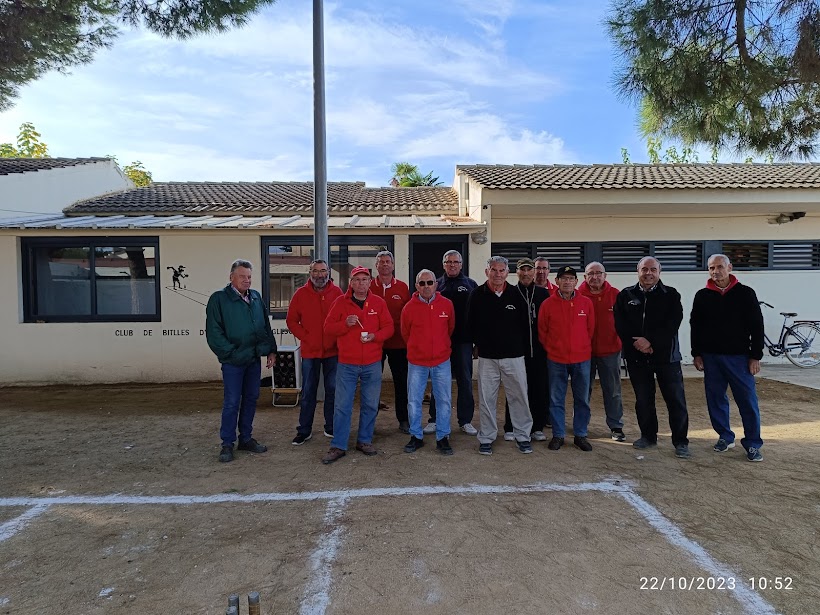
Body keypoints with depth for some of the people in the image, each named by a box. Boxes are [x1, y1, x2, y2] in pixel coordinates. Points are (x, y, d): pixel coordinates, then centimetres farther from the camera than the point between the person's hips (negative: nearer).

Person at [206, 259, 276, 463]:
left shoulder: (256, 297, 9)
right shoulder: (219, 299, -8)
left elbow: (266, 326, 15)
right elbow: (213, 333, -12)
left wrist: (271, 350, 10)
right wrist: (230, 353, -15)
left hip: (254, 359, 6)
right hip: (233, 361, -6)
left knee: (251, 398, 13)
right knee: (232, 402, 0)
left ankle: (246, 438, 26)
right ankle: (227, 444, 13)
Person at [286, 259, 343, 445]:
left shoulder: (337, 292, 0)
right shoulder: (301, 294, 0)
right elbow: (291, 320, 2)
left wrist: (337, 338, -8)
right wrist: (305, 337, -7)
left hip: (333, 350, 0)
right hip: (309, 351, 0)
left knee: (333, 390, 9)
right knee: (308, 392, 8)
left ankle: (331, 428, 23)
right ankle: (304, 431, 18)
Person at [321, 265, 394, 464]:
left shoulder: (379, 303, 3)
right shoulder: (340, 302, 1)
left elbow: (388, 327, 2)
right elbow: (328, 327, -1)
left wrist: (374, 336, -16)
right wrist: (345, 324, -19)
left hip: (372, 364, 1)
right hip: (346, 364, -1)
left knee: (370, 405, 10)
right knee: (342, 406, 1)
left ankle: (365, 441, 26)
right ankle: (338, 446, 11)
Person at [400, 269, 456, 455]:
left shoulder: (447, 304, -4)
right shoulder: (409, 307, -7)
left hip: (442, 361, 1)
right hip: (416, 362, 0)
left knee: (444, 400, 6)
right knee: (414, 401, 6)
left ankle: (442, 437, 20)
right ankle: (416, 436, 22)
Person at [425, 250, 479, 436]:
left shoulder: (470, 285, 6)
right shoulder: (437, 285, 7)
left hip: (463, 340, 0)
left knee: (465, 380, 7)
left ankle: (466, 420, 17)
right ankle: (435, 419, 18)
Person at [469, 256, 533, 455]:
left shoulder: (516, 294, 0)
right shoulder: (477, 295, -1)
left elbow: (525, 324, 7)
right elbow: (471, 324, 5)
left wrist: (519, 344, 7)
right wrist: (480, 344, 6)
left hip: (514, 356, 1)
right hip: (487, 357, 0)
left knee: (519, 396, 7)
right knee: (486, 398, 6)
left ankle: (522, 436, 23)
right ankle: (486, 438, 19)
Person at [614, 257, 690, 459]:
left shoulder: (671, 295, 1)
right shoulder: (625, 296, 5)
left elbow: (672, 324, -10)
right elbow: (620, 325, -1)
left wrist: (650, 341, -18)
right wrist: (637, 344, -13)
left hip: (666, 355, -2)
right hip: (637, 357, 2)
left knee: (676, 400, 0)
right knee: (643, 400, 11)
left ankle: (680, 441, 11)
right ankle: (648, 436, 26)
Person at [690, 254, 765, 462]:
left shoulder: (745, 293, -1)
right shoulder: (702, 296, 4)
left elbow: (756, 326, -1)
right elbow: (695, 327, 7)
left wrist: (755, 356, -5)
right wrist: (697, 354, 3)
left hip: (739, 357, -2)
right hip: (711, 357, 2)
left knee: (748, 401, 0)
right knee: (715, 399, 8)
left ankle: (753, 444, 11)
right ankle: (725, 437, 23)